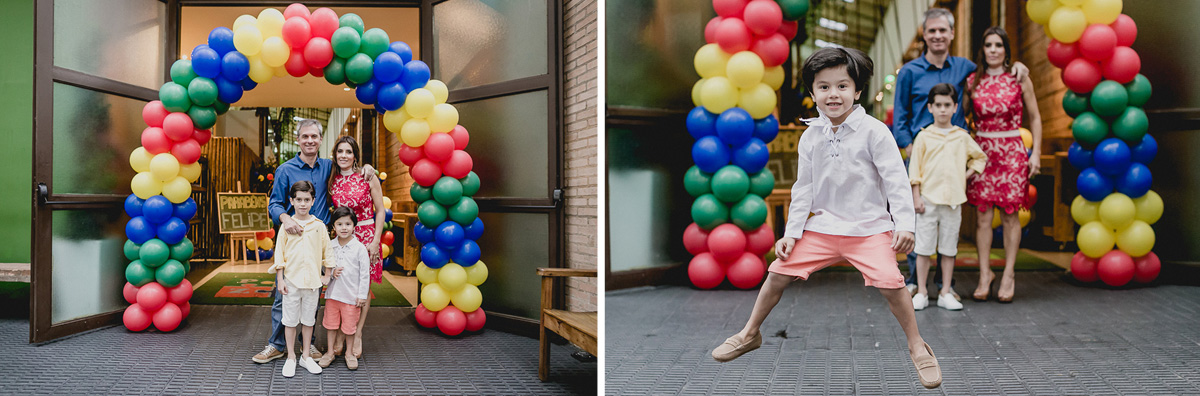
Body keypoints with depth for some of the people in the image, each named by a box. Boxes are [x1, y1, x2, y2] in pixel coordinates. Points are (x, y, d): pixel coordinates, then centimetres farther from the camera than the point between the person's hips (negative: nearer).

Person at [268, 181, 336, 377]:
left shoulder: (319, 226, 2)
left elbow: (327, 252, 9)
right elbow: (279, 252, 1)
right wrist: (280, 279, -3)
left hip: (312, 281, 1)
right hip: (291, 280, -1)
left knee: (309, 320, 10)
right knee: (290, 320, 6)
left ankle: (306, 357, 22)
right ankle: (290, 358, 18)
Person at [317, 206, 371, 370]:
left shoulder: (359, 248, -9)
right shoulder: (329, 246, 1)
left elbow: (365, 273, -7)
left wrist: (362, 295, -7)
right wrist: (328, 275, -6)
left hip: (351, 295, -3)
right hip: (332, 293, 3)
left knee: (349, 325, 7)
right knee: (331, 323, 13)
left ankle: (349, 353, 25)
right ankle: (330, 352, 27)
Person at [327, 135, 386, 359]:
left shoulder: (368, 177, -4)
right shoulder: (332, 180, 5)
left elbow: (380, 211, -2)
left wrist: (375, 241, -7)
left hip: (366, 236, -2)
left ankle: (357, 335, 12)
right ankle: (339, 335, 10)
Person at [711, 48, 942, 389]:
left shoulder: (873, 131, -10)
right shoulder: (811, 137, 2)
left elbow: (896, 179, -9)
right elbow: (803, 188, 8)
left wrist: (904, 224, -17)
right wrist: (791, 232, 4)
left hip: (869, 227, -3)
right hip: (822, 226, 4)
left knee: (890, 283, -20)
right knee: (779, 272, 0)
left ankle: (917, 348, 5)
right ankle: (750, 334, 20)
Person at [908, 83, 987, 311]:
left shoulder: (962, 136, 8)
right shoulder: (924, 136, 2)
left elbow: (980, 158, 22)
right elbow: (915, 168, 1)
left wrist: (968, 174, 6)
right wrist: (916, 197, -5)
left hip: (953, 199, 2)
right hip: (928, 199, -2)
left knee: (949, 249, 6)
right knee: (924, 248, 0)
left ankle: (945, 293, 14)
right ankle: (921, 293, 8)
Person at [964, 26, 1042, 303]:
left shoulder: (1020, 79, 2)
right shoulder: (972, 81, 5)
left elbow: (1034, 118, 6)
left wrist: (1036, 153, 0)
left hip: (1012, 151, -1)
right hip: (982, 151, 1)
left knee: (1010, 215, 3)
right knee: (983, 215, 1)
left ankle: (1008, 275, 12)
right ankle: (985, 274, 10)